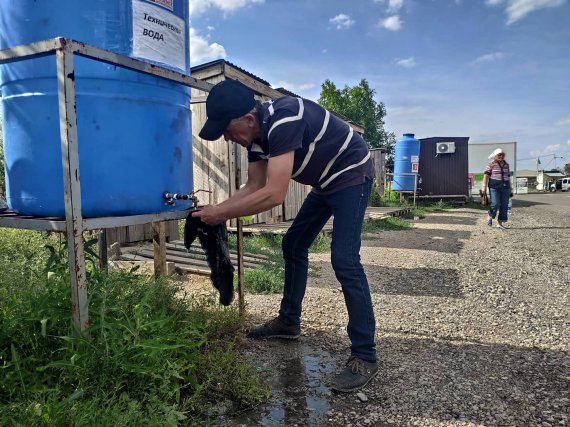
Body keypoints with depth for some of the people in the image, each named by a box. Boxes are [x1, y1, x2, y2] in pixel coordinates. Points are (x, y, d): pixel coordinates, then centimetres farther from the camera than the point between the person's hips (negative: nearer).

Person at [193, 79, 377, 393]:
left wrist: (222, 214, -28)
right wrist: (215, 209, -9)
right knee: (293, 246, 12)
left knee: (344, 260, -18)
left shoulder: (283, 120, -32)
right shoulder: (255, 133, -3)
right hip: (326, 182, 10)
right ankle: (288, 322, 27)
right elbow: (254, 187, 3)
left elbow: (274, 195, -37)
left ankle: (365, 357, -8)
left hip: (351, 175, -9)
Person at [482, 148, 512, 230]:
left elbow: (508, 177, 18)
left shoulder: (506, 165, 13)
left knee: (504, 206, 0)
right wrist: (484, 187, -17)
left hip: (505, 187, 5)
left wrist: (510, 189, 16)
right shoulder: (491, 164, -2)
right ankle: (490, 217, 12)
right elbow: (486, 175, -8)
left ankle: (500, 223, 7)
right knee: (495, 203, -17)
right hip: (494, 187, -5)